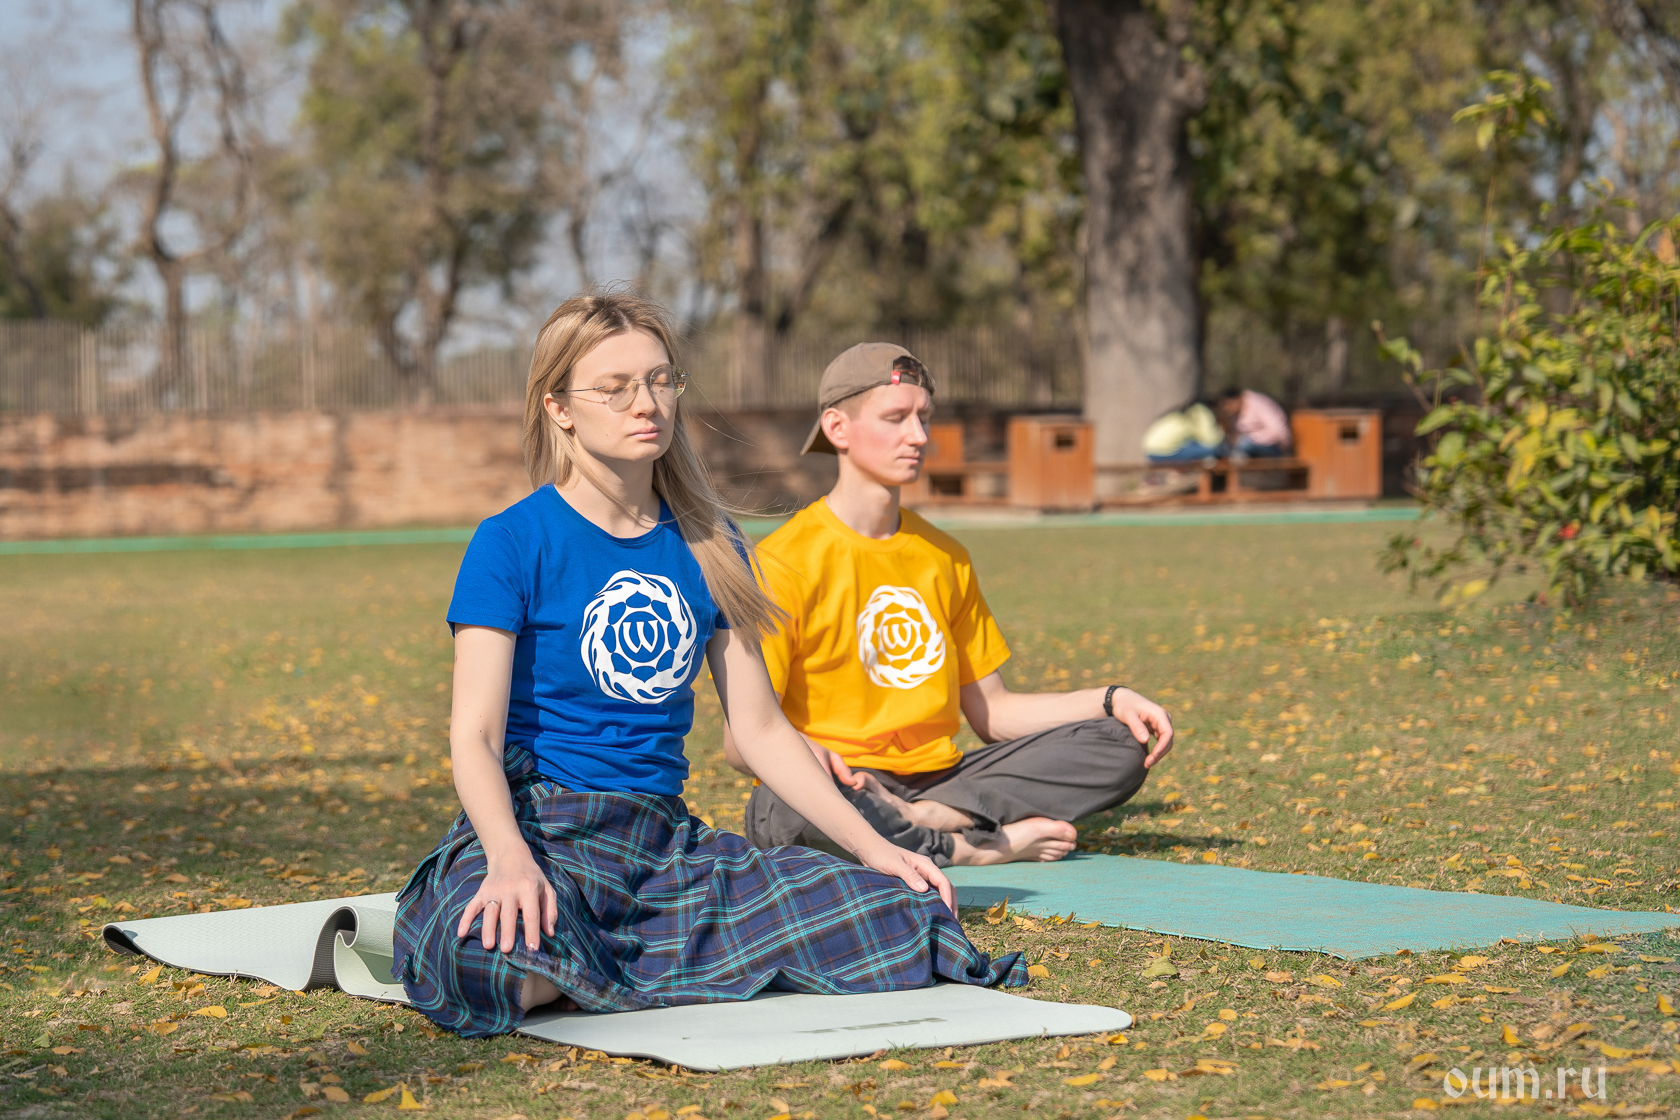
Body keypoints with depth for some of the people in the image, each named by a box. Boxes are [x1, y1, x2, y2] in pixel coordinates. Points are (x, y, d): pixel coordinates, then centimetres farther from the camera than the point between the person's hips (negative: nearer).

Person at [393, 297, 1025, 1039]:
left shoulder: (707, 546, 13)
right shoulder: (513, 544, -4)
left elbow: (759, 728, 15)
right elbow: (475, 735, -12)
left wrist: (872, 847, 6)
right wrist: (510, 858, -32)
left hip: (666, 841, 7)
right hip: (539, 822, -7)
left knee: (907, 914, -16)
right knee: (485, 961, -44)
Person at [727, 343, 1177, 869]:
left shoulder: (945, 558, 16)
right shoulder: (783, 562, -6)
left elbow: (990, 712, 18)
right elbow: (742, 738, -13)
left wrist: (1111, 700, 4)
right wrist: (799, 751, -37)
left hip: (937, 778, 7)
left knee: (1121, 746, -10)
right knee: (789, 805, -42)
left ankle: (918, 820, -22)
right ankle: (973, 847, -22)